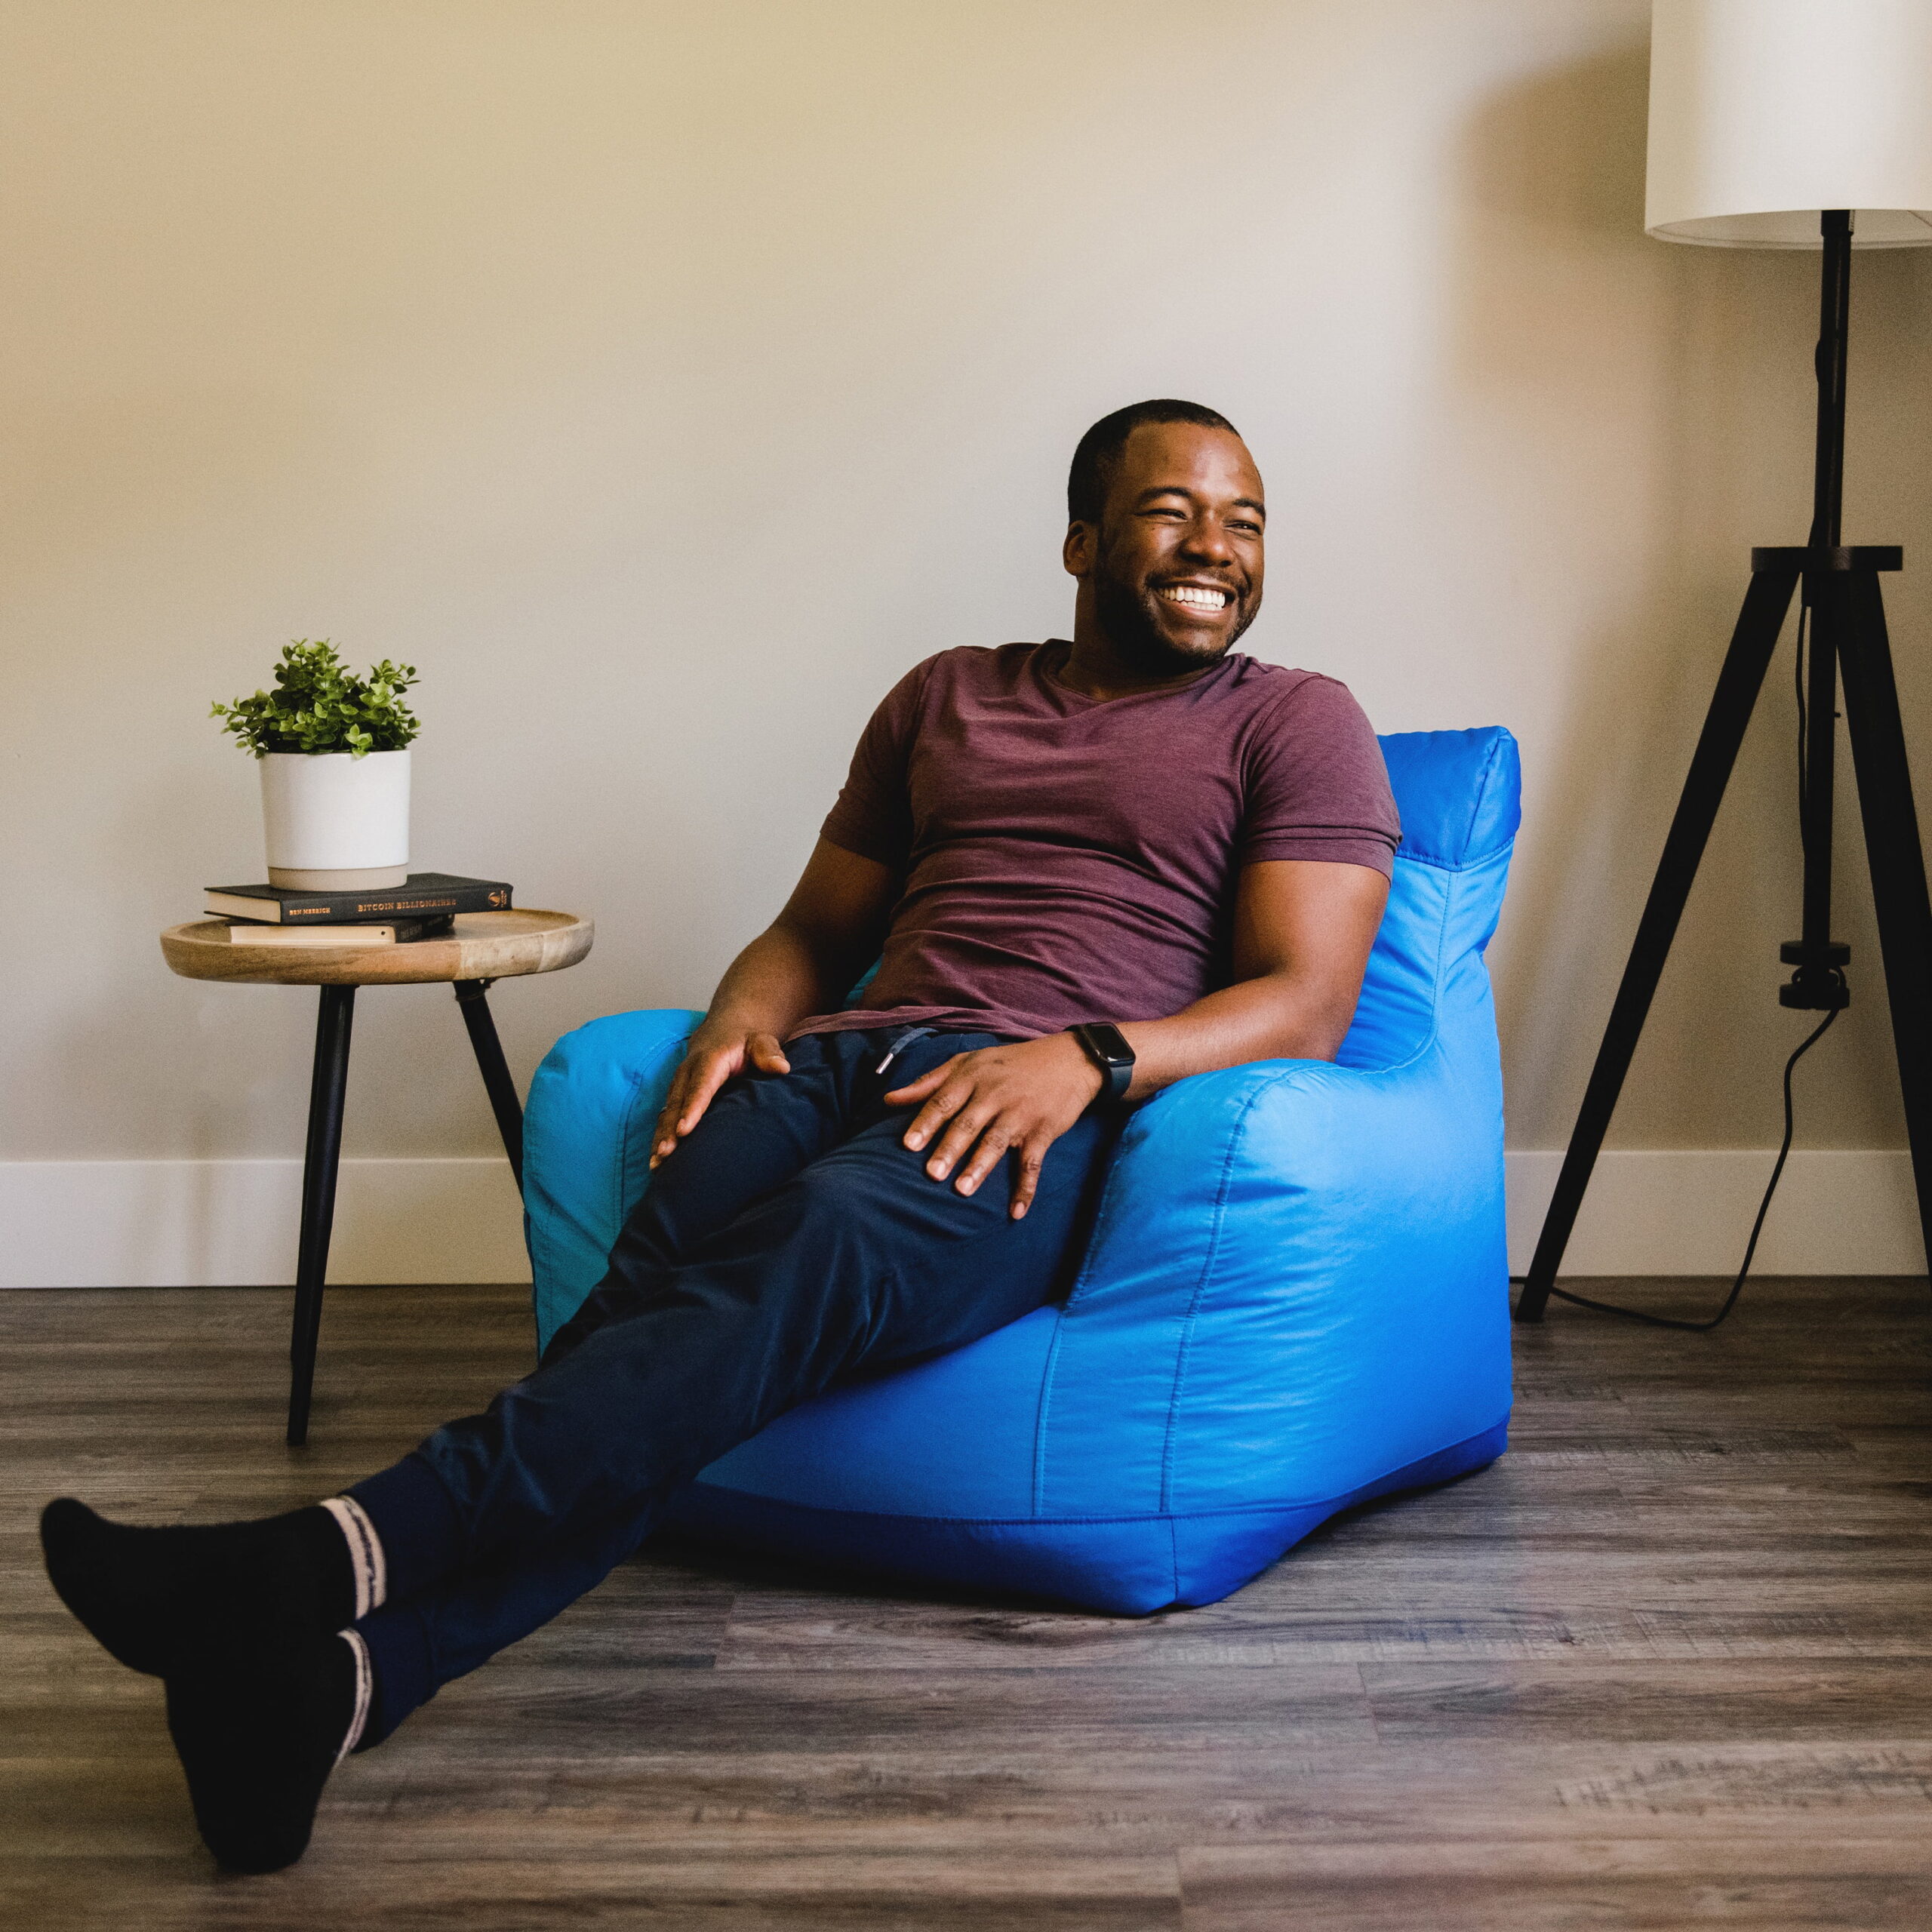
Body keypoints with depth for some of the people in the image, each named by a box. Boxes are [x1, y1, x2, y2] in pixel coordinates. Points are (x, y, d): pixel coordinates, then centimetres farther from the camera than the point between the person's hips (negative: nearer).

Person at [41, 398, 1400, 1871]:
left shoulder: (1296, 724, 14)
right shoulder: (946, 697, 27)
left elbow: (1307, 1002, 1)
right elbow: (815, 928, 28)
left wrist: (1088, 1058, -17)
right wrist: (740, 1020, 3)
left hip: (1052, 1111, -4)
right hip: (844, 1064, 4)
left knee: (819, 1242, -37)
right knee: (665, 1266, -32)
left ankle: (335, 1559, -53)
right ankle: (328, 1674, -51)